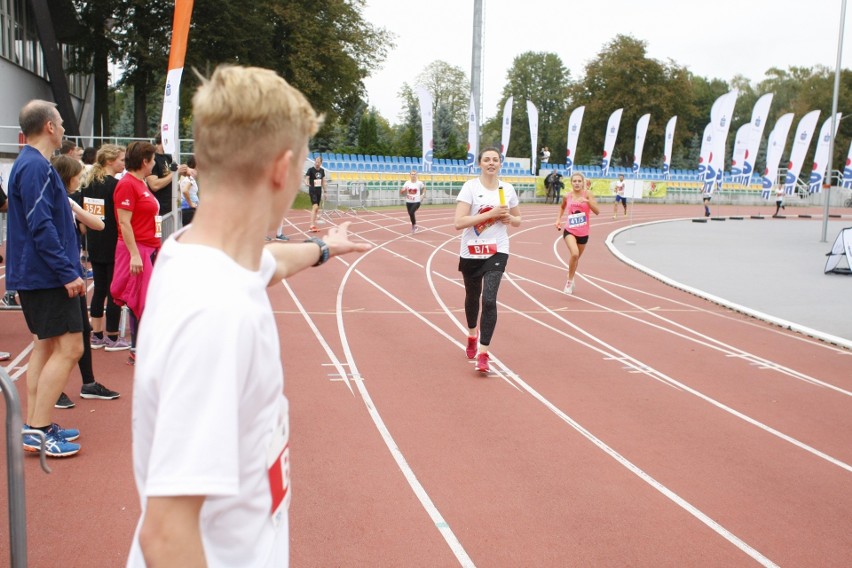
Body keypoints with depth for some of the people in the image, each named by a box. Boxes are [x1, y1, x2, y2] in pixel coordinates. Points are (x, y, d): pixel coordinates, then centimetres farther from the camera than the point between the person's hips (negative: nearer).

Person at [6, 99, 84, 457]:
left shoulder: (30, 164, 16)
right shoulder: (36, 167, -16)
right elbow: (41, 227, -23)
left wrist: (67, 267, 22)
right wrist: (68, 273, -22)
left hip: (35, 276, 11)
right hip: (47, 276, -11)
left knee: (45, 346, 14)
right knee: (68, 348, -8)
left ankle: (34, 426, 20)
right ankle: (39, 431, -4)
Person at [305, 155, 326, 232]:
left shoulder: (322, 170, 8)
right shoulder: (311, 170, -9)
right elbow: (306, 178, -19)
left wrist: (324, 192, 15)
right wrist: (307, 183, -41)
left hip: (319, 191, 6)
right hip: (312, 190, -6)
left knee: (317, 208, 9)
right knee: (315, 207, -18)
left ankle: (314, 225, 16)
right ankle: (312, 225, -19)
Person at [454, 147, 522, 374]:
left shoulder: (508, 189, 2)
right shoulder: (470, 187, -9)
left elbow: (518, 220, 16)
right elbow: (459, 222, -19)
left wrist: (509, 218, -8)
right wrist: (490, 213, -23)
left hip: (497, 252, 0)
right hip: (471, 252, 0)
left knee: (489, 300, -14)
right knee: (472, 296, 18)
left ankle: (483, 353, -8)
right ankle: (472, 334, 48)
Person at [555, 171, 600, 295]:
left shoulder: (588, 194, -8)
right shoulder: (567, 196, -3)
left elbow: (597, 211, -18)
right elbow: (562, 207, 21)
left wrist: (587, 201, -31)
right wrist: (559, 219, 8)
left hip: (583, 233, 1)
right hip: (569, 231, -1)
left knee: (577, 257, 18)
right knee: (574, 254, -26)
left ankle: (571, 280, 44)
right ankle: (570, 280, -5)